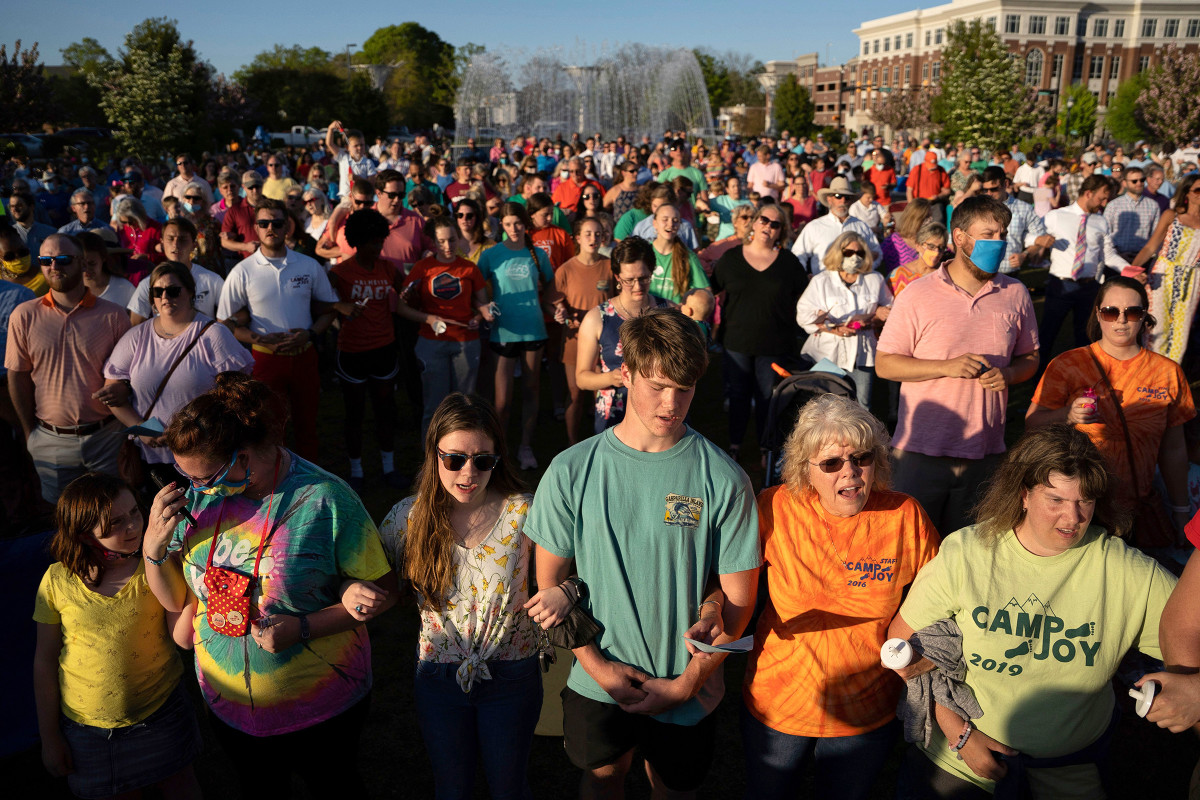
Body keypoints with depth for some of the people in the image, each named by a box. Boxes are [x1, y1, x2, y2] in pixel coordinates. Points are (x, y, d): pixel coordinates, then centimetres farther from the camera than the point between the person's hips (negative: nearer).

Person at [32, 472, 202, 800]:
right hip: (89, 723, 0)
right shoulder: (58, 580, -12)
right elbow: (45, 661, -2)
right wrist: (49, 737, 4)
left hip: (162, 711, 0)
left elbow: (184, 637, -18)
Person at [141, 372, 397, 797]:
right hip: (226, 704, 4)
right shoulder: (200, 494, -9)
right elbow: (175, 599, 0)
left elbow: (381, 591, -18)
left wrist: (302, 628, -26)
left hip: (319, 709, -4)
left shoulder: (325, 500, -25)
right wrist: (153, 546, -18)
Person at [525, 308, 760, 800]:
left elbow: (738, 599, -9)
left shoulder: (723, 479, -15)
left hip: (689, 691, -1)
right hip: (598, 682, 1)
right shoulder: (571, 471, -12)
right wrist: (598, 666, -10)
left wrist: (687, 682, -12)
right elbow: (549, 584, -4)